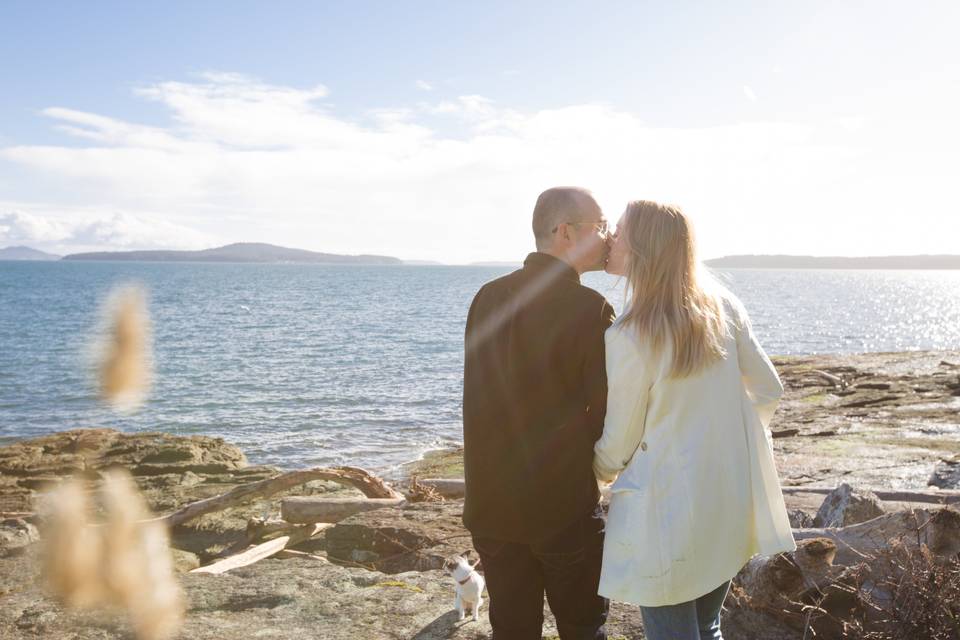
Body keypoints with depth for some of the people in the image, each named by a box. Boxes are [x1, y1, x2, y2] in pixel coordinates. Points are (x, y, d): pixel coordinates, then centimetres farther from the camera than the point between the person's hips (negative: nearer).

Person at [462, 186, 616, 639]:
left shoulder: (488, 297, 0)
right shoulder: (590, 309, -16)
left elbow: (483, 396, 6)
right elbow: (607, 412, -13)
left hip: (490, 502, 4)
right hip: (564, 504, -4)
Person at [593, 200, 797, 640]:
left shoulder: (629, 337, -18)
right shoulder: (723, 307, -1)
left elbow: (618, 442, -8)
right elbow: (768, 391, 7)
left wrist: (593, 474, 12)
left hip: (669, 513, -6)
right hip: (731, 506, 7)